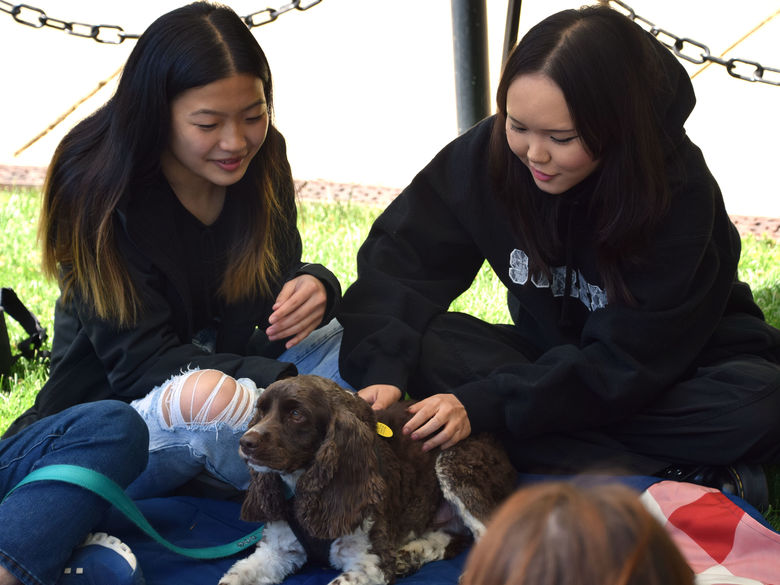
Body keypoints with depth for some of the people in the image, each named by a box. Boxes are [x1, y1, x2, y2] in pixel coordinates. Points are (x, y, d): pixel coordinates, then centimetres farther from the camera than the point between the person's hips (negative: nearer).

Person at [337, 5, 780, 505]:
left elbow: (628, 359, -28)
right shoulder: (489, 151, -17)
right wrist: (382, 371, -32)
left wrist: (483, 406, -36)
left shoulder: (681, 193, -27)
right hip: (552, 357, 5)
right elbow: (403, 258, -14)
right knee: (420, 344, -25)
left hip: (678, 373, -4)